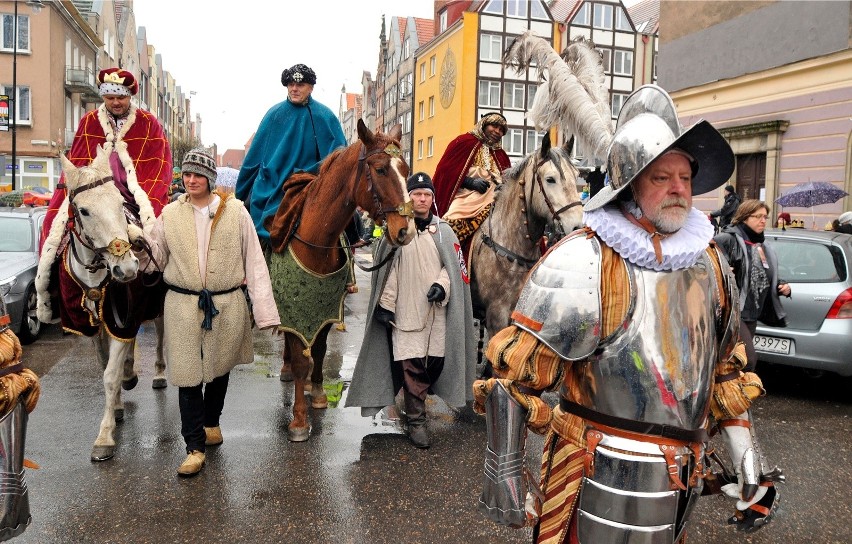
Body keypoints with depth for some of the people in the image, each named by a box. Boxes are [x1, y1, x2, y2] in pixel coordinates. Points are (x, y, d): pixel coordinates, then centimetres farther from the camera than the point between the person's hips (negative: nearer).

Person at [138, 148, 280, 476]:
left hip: (227, 305, 0)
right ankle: (195, 446, 10)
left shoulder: (235, 211, -2)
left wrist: (264, 308, -8)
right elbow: (157, 256, 8)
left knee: (219, 368, 18)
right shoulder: (170, 214, 3)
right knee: (187, 374, -1)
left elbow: (254, 261, -3)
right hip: (183, 305, 0)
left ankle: (211, 421, 42)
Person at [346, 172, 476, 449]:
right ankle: (416, 421, 8)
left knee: (437, 361, 7)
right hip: (405, 311, -2)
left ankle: (422, 394, 35)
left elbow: (454, 265, 7)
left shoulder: (443, 231, 7)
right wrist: (385, 304, -2)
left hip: (436, 310, 3)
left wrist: (442, 284, -12)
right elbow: (387, 269, 1)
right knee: (411, 366, -4)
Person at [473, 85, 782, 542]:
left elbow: (724, 366, 15)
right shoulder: (582, 262, -17)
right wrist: (502, 476, -15)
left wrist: (749, 462, 13)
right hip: (606, 484, -6)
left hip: (683, 484, 7)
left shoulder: (709, 262, 4)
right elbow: (515, 374, -16)